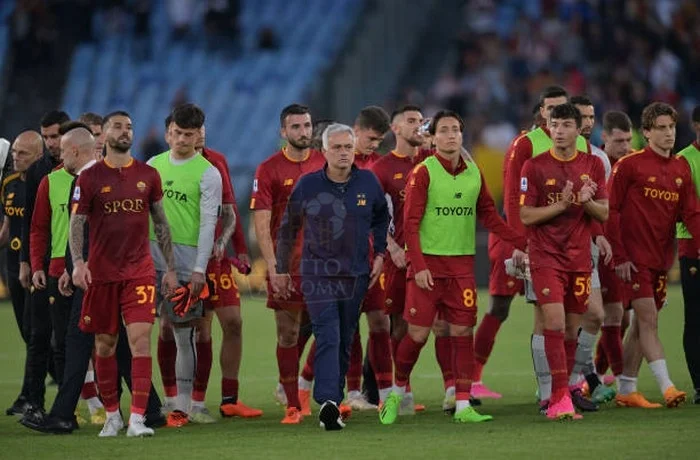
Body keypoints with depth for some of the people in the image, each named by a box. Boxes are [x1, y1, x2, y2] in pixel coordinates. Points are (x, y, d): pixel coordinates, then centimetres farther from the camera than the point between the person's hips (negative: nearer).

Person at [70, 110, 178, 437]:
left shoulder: (148, 175, 7)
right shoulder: (90, 177, 1)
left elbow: (160, 223, 13)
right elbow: (76, 223, -2)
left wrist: (171, 268, 11)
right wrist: (78, 261, -18)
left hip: (139, 271, 0)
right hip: (101, 272, 0)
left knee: (140, 338, -12)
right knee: (104, 343, 6)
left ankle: (137, 419, -15)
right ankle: (112, 415, 20)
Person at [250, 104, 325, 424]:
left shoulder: (325, 164, 8)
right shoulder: (269, 170, -3)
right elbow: (261, 223, -7)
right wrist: (273, 265, -15)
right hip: (287, 264, -2)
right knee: (288, 335, 1)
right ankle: (292, 405, 7)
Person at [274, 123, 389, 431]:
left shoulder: (368, 183, 1)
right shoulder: (307, 185, -4)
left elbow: (382, 218, 20)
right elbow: (288, 229, 8)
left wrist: (379, 254, 10)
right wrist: (281, 270, 12)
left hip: (356, 275, 3)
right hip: (318, 274, -3)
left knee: (345, 342, 10)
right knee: (328, 338, -17)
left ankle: (332, 403, 22)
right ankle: (328, 403, -27)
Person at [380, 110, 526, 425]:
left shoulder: (474, 174, 9)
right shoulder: (423, 172, -6)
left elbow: (488, 214, 17)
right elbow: (410, 223, -9)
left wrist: (521, 242, 9)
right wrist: (419, 265, -17)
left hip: (462, 263, 4)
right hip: (428, 262, -4)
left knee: (463, 333, -1)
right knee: (418, 333, -3)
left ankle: (463, 405, 3)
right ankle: (397, 393, 19)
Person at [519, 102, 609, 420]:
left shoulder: (593, 165, 7)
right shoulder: (534, 166, -3)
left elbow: (604, 214, 7)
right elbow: (525, 215, -5)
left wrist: (585, 202, -14)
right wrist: (562, 204, -17)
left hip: (579, 258, 4)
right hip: (545, 257, -4)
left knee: (572, 329, 6)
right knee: (554, 323, -16)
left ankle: (558, 399, 15)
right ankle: (561, 398, -18)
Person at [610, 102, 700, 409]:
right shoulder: (629, 165, -8)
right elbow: (611, 210, -8)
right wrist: (619, 257, -12)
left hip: (661, 258, 6)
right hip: (635, 258, -6)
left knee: (641, 323, 10)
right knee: (648, 320, -10)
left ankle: (626, 389, 18)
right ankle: (666, 387, -15)